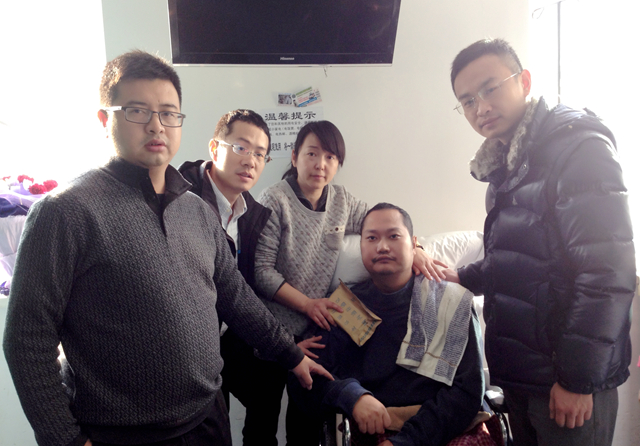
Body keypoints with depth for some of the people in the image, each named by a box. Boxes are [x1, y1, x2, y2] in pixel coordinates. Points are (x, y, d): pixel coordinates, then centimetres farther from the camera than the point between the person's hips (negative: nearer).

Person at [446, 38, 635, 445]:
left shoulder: (578, 147, -14)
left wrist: (578, 380, -19)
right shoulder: (508, 163, 10)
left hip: (569, 380, -7)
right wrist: (466, 279, 11)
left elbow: (607, 273, -21)